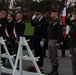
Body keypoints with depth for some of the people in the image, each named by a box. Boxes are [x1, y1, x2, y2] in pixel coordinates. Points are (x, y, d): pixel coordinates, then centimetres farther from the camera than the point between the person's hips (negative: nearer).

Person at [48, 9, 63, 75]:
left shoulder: (58, 22, -12)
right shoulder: (51, 21, 15)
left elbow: (60, 33, -18)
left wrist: (58, 42, -22)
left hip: (55, 41, -9)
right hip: (50, 40, 9)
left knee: (55, 56, -4)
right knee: (51, 57, 12)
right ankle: (53, 70, 21)